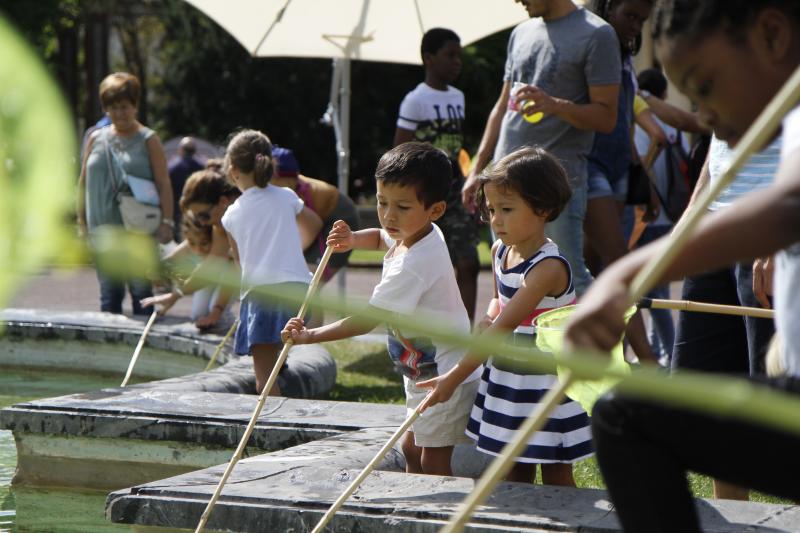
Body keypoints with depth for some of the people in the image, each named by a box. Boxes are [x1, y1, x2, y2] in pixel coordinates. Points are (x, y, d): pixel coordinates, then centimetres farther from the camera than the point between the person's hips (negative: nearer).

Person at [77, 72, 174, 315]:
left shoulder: (147, 140, 1)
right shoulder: (96, 139, 10)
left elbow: (163, 183, -4)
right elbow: (83, 182, 14)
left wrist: (167, 222, -12)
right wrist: (81, 221, 9)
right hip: (103, 229, 3)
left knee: (141, 290, 0)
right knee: (109, 292, 6)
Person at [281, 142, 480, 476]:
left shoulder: (413, 265, -29)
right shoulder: (421, 234, 1)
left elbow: (367, 321, -26)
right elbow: (382, 238, 27)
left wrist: (310, 336, -21)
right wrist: (353, 239, 4)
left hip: (445, 376, -11)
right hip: (423, 372, 11)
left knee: (433, 462, -7)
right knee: (412, 449, 17)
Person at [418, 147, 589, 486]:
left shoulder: (548, 268, -23)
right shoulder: (500, 253, 3)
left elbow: (504, 327, -27)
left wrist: (454, 377, -30)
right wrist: (491, 316, -4)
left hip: (547, 385, -8)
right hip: (505, 378, 8)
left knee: (555, 476, 0)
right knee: (514, 474, 13)